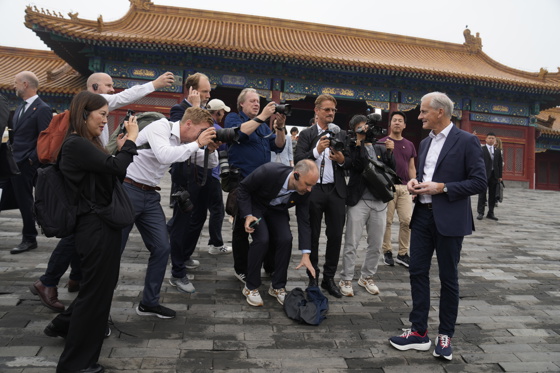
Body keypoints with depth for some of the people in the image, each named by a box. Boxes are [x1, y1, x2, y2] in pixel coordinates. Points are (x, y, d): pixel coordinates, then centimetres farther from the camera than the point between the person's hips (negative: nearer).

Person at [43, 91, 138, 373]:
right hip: (96, 228, -10)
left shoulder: (86, 144, 14)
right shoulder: (76, 145, -17)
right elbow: (116, 167, -28)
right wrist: (131, 139, -14)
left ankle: (63, 325, 45)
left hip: (101, 225, 10)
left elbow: (111, 174, 13)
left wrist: (121, 148, 5)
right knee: (97, 290, 3)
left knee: (103, 284, 25)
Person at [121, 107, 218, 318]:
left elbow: (210, 164, 13)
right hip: (128, 189, -7)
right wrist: (197, 144, -24)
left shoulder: (187, 142, 7)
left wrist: (210, 148, -8)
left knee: (162, 248, 3)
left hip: (150, 195, 8)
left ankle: (149, 303, 17)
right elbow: (165, 156, -33)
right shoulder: (160, 127, -15)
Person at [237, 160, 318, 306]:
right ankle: (250, 287, -3)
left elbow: (303, 221, -15)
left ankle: (277, 287, 4)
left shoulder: (304, 191, -22)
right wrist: (248, 215, -28)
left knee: (286, 240, -17)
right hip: (254, 206, -4)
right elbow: (243, 188, -20)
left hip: (277, 210, 4)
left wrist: (306, 254, -21)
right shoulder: (269, 171, -36)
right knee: (262, 239, -23)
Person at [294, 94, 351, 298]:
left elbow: (351, 162, 9)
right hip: (313, 190, -2)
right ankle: (313, 278, 22)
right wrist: (316, 151, -22)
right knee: (313, 236, 8)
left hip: (336, 191, 2)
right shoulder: (306, 134, 3)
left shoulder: (341, 134, 10)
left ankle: (329, 278, 20)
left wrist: (342, 160, -12)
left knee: (335, 236, 5)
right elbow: (298, 161, -9)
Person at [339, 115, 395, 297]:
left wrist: (390, 153, -7)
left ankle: (366, 277, 29)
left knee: (376, 245, 12)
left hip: (379, 202, 5)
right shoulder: (352, 147, -1)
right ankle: (346, 279, 15)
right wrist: (360, 140, -16)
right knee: (351, 244, 2)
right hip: (358, 201, -4)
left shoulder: (381, 148, 12)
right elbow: (359, 165, -19)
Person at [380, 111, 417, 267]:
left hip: (404, 187, 4)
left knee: (406, 221, 1)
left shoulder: (409, 145, 14)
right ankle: (387, 252, 14)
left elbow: (411, 168, 15)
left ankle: (402, 253, 12)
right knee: (387, 221, 1)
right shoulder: (382, 142, 2)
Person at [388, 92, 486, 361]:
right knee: (417, 272, 7)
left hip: (449, 219, -6)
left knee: (448, 278, 7)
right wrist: (414, 181, 0)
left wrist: (442, 188, -19)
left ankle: (445, 336, 24)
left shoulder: (466, 141, -8)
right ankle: (419, 333, 20)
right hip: (422, 216, 6)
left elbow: (479, 182, -11)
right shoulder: (425, 143, 13)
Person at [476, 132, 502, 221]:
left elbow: (500, 164, 13)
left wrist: (500, 176, 7)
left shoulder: (498, 151, 13)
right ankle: (480, 213, 2)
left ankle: (491, 213, 13)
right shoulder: (481, 150, 0)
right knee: (482, 195, -2)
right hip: (484, 174, -4)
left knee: (492, 195, 7)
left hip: (494, 175, 4)